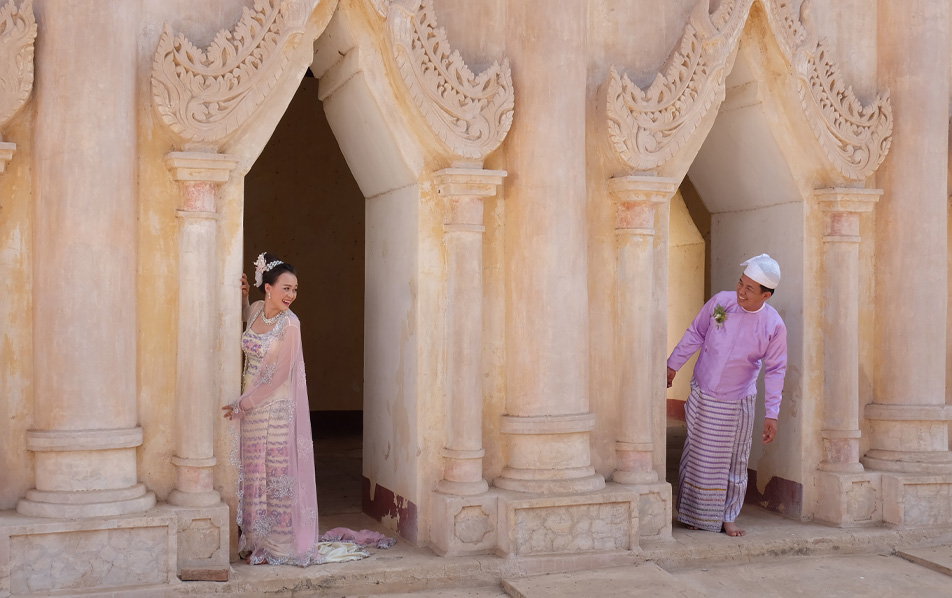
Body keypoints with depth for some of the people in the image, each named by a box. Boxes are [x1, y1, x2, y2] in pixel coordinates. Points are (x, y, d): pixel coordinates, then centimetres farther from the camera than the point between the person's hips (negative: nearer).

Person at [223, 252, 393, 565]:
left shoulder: (289, 323, -16)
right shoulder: (256, 310, 1)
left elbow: (276, 375, -16)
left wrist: (242, 404, -14)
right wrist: (243, 296, 8)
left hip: (277, 409, -6)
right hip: (249, 407, 6)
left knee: (278, 475, 0)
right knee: (251, 475, 13)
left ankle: (283, 546, 12)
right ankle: (255, 540, 26)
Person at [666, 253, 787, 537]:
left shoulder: (774, 326, -13)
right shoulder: (721, 301, -10)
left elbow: (775, 371, -6)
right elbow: (695, 334, 3)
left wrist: (771, 414, -8)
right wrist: (673, 364, 8)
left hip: (737, 403, -1)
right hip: (703, 394, 1)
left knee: (733, 461, 7)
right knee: (698, 455, 10)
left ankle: (727, 518, 22)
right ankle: (693, 513, 24)